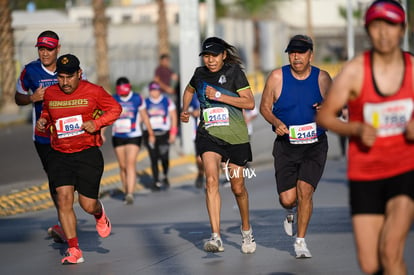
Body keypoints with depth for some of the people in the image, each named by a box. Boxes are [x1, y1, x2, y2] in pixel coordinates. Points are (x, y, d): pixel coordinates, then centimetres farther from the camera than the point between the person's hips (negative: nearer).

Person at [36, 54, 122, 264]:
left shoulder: (92, 92, -5)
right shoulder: (50, 93, 5)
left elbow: (115, 108, 5)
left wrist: (96, 123, -11)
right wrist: (43, 122, 2)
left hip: (88, 154, -2)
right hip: (59, 156, 2)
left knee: (88, 205, 0)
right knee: (64, 198, -13)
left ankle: (99, 215, 41)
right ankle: (74, 250, -7)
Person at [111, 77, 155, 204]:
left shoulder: (137, 99, 0)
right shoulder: (113, 100, 3)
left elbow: (144, 117, 9)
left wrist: (151, 134, 16)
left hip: (134, 136, -3)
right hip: (118, 137, 3)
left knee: (131, 164, -15)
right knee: (123, 166, 7)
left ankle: (130, 194, -23)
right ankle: (126, 192, 20)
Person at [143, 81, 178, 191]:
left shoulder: (167, 101, 7)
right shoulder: (146, 103, 9)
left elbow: (173, 117, 9)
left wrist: (173, 132, 2)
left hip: (164, 133, -1)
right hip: (150, 133, 1)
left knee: (164, 157, -12)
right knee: (154, 159, -3)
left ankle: (165, 177, 13)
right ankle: (156, 181, 3)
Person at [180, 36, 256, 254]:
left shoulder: (233, 71, -4)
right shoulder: (200, 74, 7)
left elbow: (250, 103, -10)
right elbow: (189, 90, 30)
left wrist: (220, 96, -18)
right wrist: (185, 110, 13)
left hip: (235, 136, -1)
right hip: (208, 135, 2)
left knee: (238, 187, 8)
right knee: (211, 180, -21)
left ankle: (246, 229, 36)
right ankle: (216, 238, -28)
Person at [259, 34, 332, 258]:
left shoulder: (322, 78, -2)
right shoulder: (277, 77, -5)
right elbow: (264, 106, 4)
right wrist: (276, 122, -16)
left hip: (314, 145, 0)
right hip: (286, 145, 0)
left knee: (305, 190, -15)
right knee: (287, 198, -4)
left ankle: (300, 241, 1)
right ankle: (292, 212, 36)